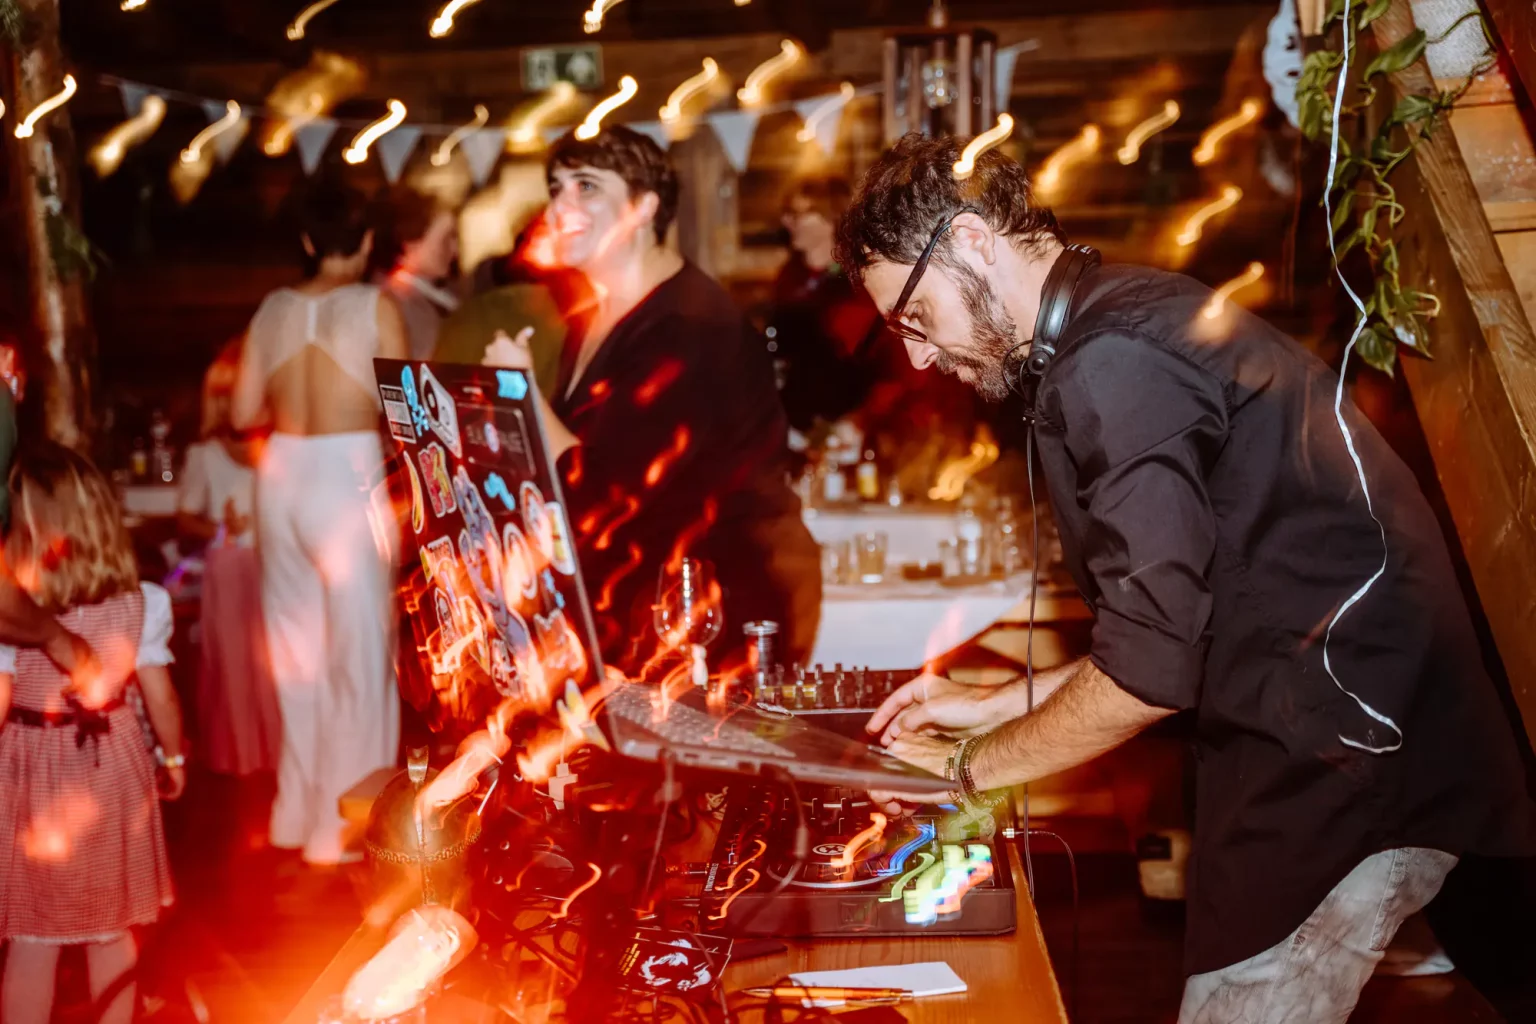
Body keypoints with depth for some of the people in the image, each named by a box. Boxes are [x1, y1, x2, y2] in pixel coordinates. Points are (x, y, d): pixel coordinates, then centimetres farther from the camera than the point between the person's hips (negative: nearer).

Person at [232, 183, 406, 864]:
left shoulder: (273, 308, 6)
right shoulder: (376, 305, -7)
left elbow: (244, 412, 8)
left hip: (281, 477, 5)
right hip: (348, 477, -5)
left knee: (296, 650, 17)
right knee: (358, 655, 4)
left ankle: (296, 816, 29)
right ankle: (339, 829, 10)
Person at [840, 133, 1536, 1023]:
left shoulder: (1109, 365, -17)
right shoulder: (1136, 320, 15)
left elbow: (1151, 671, -19)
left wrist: (969, 766, -4)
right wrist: (999, 704, 18)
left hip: (1342, 773, -10)